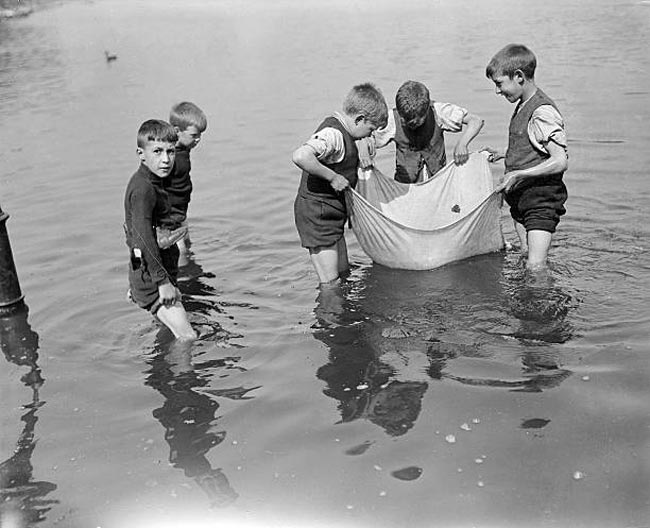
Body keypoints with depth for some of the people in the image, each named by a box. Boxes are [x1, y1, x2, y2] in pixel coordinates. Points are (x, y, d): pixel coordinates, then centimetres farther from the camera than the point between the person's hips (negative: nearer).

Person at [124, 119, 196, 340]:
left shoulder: (150, 183, 12)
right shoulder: (143, 189, -21)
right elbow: (143, 239, -27)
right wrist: (163, 281, -25)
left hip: (150, 274, 10)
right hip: (151, 278, -10)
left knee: (168, 333, 23)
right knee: (187, 338, -10)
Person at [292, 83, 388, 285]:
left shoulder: (341, 130, 10)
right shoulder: (332, 134, -22)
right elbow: (300, 156, -38)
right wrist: (333, 177, -29)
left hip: (331, 213, 10)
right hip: (317, 213, -10)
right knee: (330, 283, -6)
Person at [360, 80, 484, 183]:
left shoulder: (438, 111, -14)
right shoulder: (393, 119, -13)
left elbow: (476, 121, -11)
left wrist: (462, 143, -29)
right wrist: (364, 146, -36)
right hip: (406, 186, 0)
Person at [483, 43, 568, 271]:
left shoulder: (542, 113, -20)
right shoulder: (523, 105, 10)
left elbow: (560, 161, -25)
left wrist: (518, 174, -24)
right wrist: (503, 154, 17)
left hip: (542, 199, -9)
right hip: (521, 198, 9)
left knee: (535, 267, -13)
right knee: (525, 256, 15)